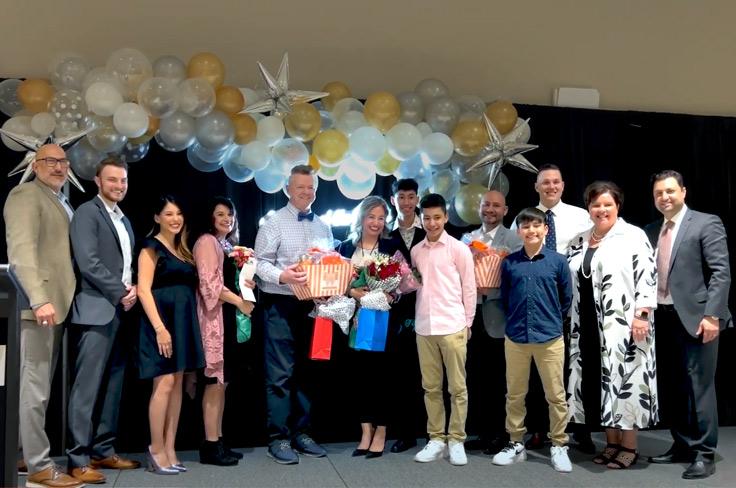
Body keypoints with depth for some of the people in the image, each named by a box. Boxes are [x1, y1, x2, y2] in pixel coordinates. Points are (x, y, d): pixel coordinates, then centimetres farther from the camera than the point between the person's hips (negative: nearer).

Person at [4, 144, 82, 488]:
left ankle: (30, 453, 23)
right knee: (35, 389, -4)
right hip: (38, 304, -9)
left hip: (58, 304, 9)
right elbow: (21, 250, -18)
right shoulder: (26, 194, -5)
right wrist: (39, 299, -26)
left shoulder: (62, 202, 22)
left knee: (41, 387, 13)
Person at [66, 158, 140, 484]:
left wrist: (131, 290, 1)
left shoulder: (124, 220, 20)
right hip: (97, 310, -8)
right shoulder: (87, 212, -5)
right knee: (87, 386, -5)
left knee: (112, 385, 11)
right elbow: (88, 262, -16)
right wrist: (120, 293, -12)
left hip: (120, 311, 8)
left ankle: (103, 450, 20)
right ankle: (79, 459, 2)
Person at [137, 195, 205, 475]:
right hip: (162, 320, -7)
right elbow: (144, 290, -13)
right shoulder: (151, 247, -5)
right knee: (164, 384, -9)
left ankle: (170, 450, 11)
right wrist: (160, 327, -21)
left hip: (182, 321, 7)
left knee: (177, 384, 6)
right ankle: (156, 450, 1)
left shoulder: (181, 249, 16)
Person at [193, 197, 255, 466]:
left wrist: (246, 284, 6)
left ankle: (218, 442, 15)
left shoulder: (228, 245, 20)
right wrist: (240, 301, -15)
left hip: (227, 316, 9)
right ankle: (210, 446, -1)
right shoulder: (206, 242, -7)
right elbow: (210, 283, -16)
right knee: (214, 381, -7)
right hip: (214, 317, -9)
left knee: (222, 381, 9)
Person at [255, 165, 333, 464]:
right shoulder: (274, 223, -2)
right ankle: (278, 438, 6)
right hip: (281, 305, -6)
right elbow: (260, 263, -9)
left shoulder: (323, 227, 15)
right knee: (281, 374, -3)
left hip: (314, 305, 6)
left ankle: (301, 432, 21)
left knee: (306, 372, 11)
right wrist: (282, 276, -27)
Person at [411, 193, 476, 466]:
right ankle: (436, 439, 19)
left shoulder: (459, 249, -2)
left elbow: (469, 288, 0)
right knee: (431, 387, 10)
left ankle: (456, 440, 14)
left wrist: (467, 323, 1)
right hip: (424, 328, 4)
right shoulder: (416, 251, 10)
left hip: (452, 327, -4)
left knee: (457, 387, 3)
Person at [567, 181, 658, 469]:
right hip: (589, 326, 6)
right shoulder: (579, 242, 13)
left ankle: (629, 446, 11)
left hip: (623, 326, -6)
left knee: (625, 381, -1)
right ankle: (611, 442, 22)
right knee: (598, 383, 10)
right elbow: (571, 282, 17)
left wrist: (641, 315, -17)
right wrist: (575, 323, 14)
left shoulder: (633, 236, -5)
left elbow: (648, 278, -10)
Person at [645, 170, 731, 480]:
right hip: (662, 317, 6)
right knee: (671, 387, 12)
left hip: (695, 317, -6)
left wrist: (712, 315, -17)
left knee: (698, 386, -1)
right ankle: (682, 445, 26)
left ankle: (704, 454, 9)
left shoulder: (706, 224, -3)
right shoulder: (651, 231, 12)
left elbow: (721, 273, -10)